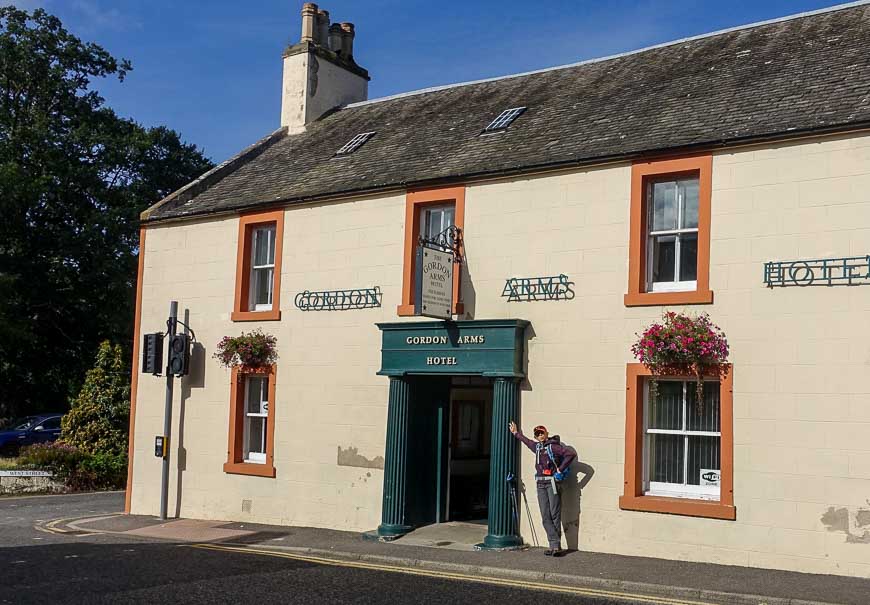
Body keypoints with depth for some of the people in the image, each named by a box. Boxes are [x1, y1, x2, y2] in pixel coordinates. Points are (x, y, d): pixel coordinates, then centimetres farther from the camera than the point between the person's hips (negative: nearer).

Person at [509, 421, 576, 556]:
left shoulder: (554, 446, -4)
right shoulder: (537, 447, 17)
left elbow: (571, 454, -16)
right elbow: (527, 441, 38)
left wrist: (560, 469, -12)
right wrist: (516, 433, 49)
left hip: (552, 482, -7)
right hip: (540, 484, 7)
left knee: (555, 515, -7)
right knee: (546, 517, 0)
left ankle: (556, 545, -4)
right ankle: (554, 545, -1)